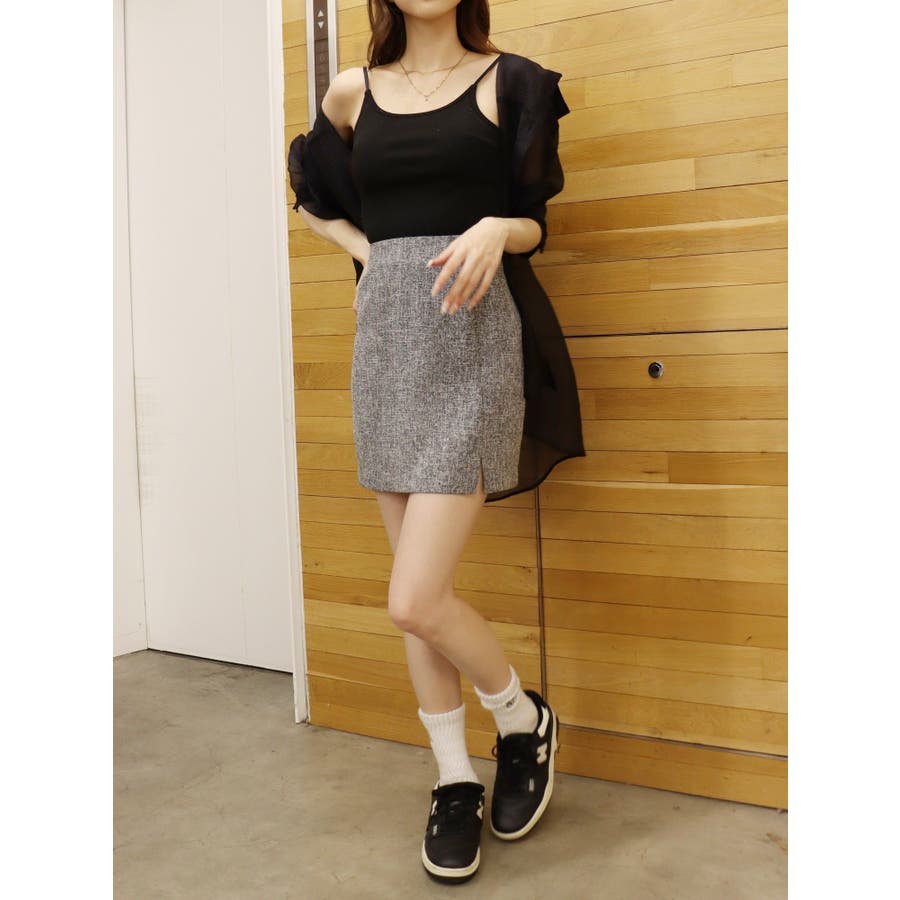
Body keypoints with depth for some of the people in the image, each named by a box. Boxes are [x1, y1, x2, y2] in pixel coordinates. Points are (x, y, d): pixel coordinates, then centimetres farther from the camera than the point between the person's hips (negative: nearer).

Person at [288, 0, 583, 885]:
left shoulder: (505, 81, 5)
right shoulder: (353, 92, 13)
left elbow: (535, 222, 6)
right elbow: (318, 202, 27)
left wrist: (495, 230, -15)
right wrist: (366, 247, 9)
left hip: (473, 338, -4)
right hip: (385, 337, 4)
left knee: (415, 599, -12)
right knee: (418, 591, 7)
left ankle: (524, 720, 17)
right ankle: (455, 782, 24)